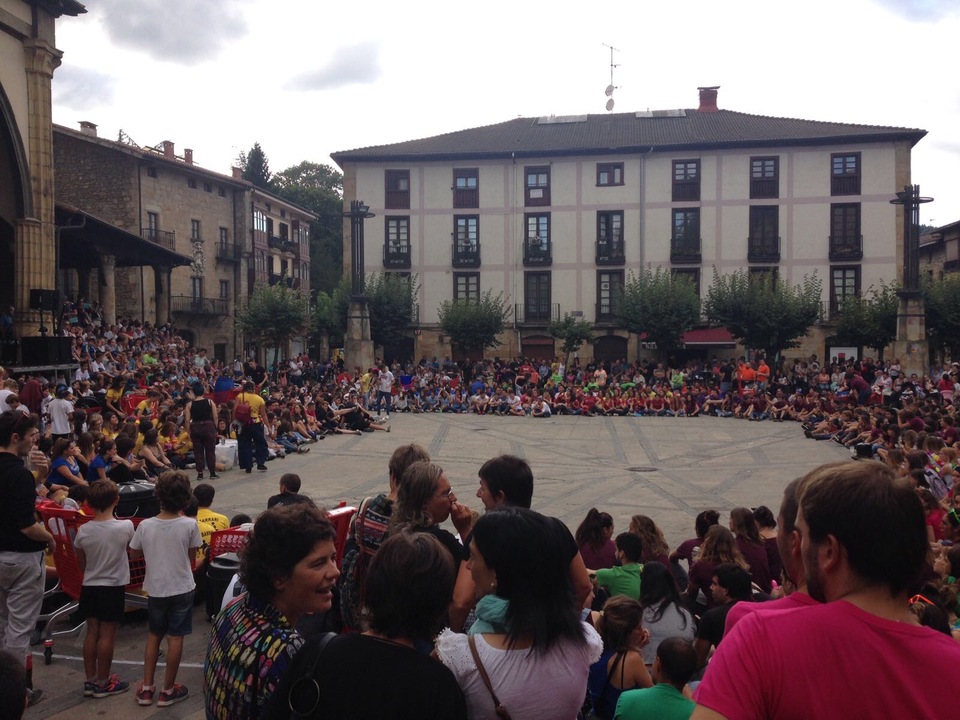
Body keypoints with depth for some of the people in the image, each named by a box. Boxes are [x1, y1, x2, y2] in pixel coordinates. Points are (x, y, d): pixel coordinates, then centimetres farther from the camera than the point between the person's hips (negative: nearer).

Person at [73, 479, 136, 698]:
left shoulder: (83, 530, -8)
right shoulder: (125, 527, -16)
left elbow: (81, 563, 6)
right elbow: (131, 547, 5)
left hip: (89, 586, 3)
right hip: (113, 586, -3)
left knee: (92, 632, 12)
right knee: (107, 635, 4)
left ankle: (90, 680, 20)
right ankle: (102, 682, 12)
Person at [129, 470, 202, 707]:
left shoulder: (145, 526, -11)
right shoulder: (189, 525, -17)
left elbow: (136, 553, 5)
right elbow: (192, 556, -3)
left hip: (155, 588, 2)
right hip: (182, 588, -2)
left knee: (154, 635, 19)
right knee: (175, 638, 8)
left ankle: (147, 688, 23)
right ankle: (168, 690, 16)